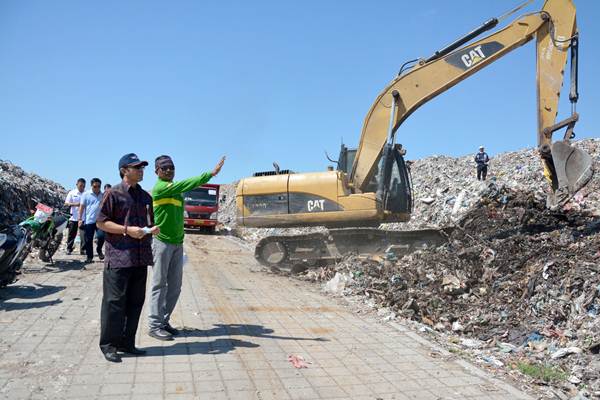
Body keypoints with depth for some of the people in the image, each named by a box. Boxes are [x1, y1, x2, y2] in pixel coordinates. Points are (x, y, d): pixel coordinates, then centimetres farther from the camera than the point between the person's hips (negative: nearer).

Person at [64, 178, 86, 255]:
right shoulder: (72, 193, 3)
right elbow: (66, 203, 0)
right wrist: (75, 204, -17)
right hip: (73, 217, 0)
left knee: (84, 235, -2)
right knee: (71, 234, 9)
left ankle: (82, 249, 5)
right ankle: (69, 249, 20)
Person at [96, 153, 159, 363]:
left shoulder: (145, 196, 16)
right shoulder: (113, 194, -4)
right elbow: (101, 222, -7)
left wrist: (153, 228, 3)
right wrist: (127, 230, -17)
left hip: (140, 258, 7)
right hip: (118, 258, -6)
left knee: (135, 302, 11)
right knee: (114, 302, -1)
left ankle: (127, 343, 23)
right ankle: (108, 345, 13)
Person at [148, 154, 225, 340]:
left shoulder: (175, 189, 15)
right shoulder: (159, 187, -10)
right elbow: (185, 185, -25)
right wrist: (211, 173, -28)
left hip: (177, 243, 8)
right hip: (162, 243, -8)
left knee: (175, 287, 10)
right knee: (159, 285, -1)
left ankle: (164, 321, 20)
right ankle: (154, 325, 7)